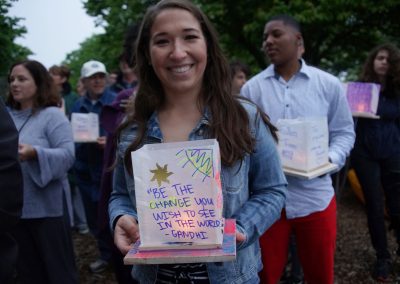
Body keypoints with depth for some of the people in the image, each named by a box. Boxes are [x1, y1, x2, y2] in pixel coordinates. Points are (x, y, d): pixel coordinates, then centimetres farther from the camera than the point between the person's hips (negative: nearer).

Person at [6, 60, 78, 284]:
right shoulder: (8, 116, 10)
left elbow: (68, 156, -16)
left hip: (47, 207, -6)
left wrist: (34, 153, -30)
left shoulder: (52, 115, -7)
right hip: (15, 207, 6)